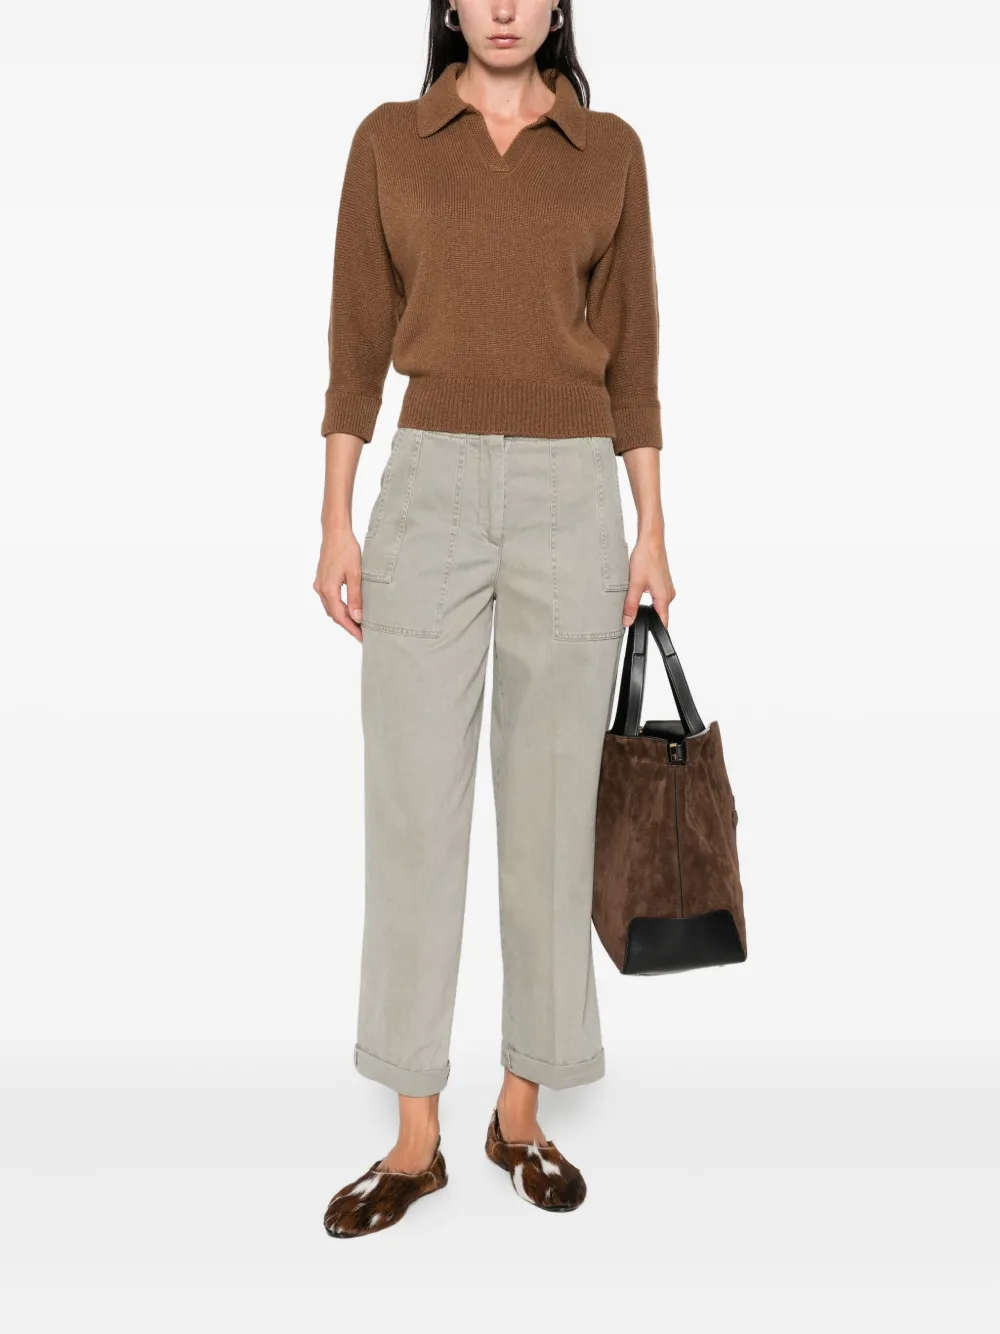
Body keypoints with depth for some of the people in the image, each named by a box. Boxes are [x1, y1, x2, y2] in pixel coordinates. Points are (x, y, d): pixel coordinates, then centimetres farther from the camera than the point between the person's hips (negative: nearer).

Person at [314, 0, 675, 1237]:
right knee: (412, 810, 0)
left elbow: (631, 349, 8)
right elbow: (358, 340, 6)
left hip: (570, 495, 1)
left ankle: (522, 1111, 22)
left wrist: (651, 528, 2)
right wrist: (336, 519, -1)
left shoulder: (609, 150, 8)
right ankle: (416, 1138, 13)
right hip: (429, 487, 0)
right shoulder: (387, 140, 7)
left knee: (550, 808, 5)